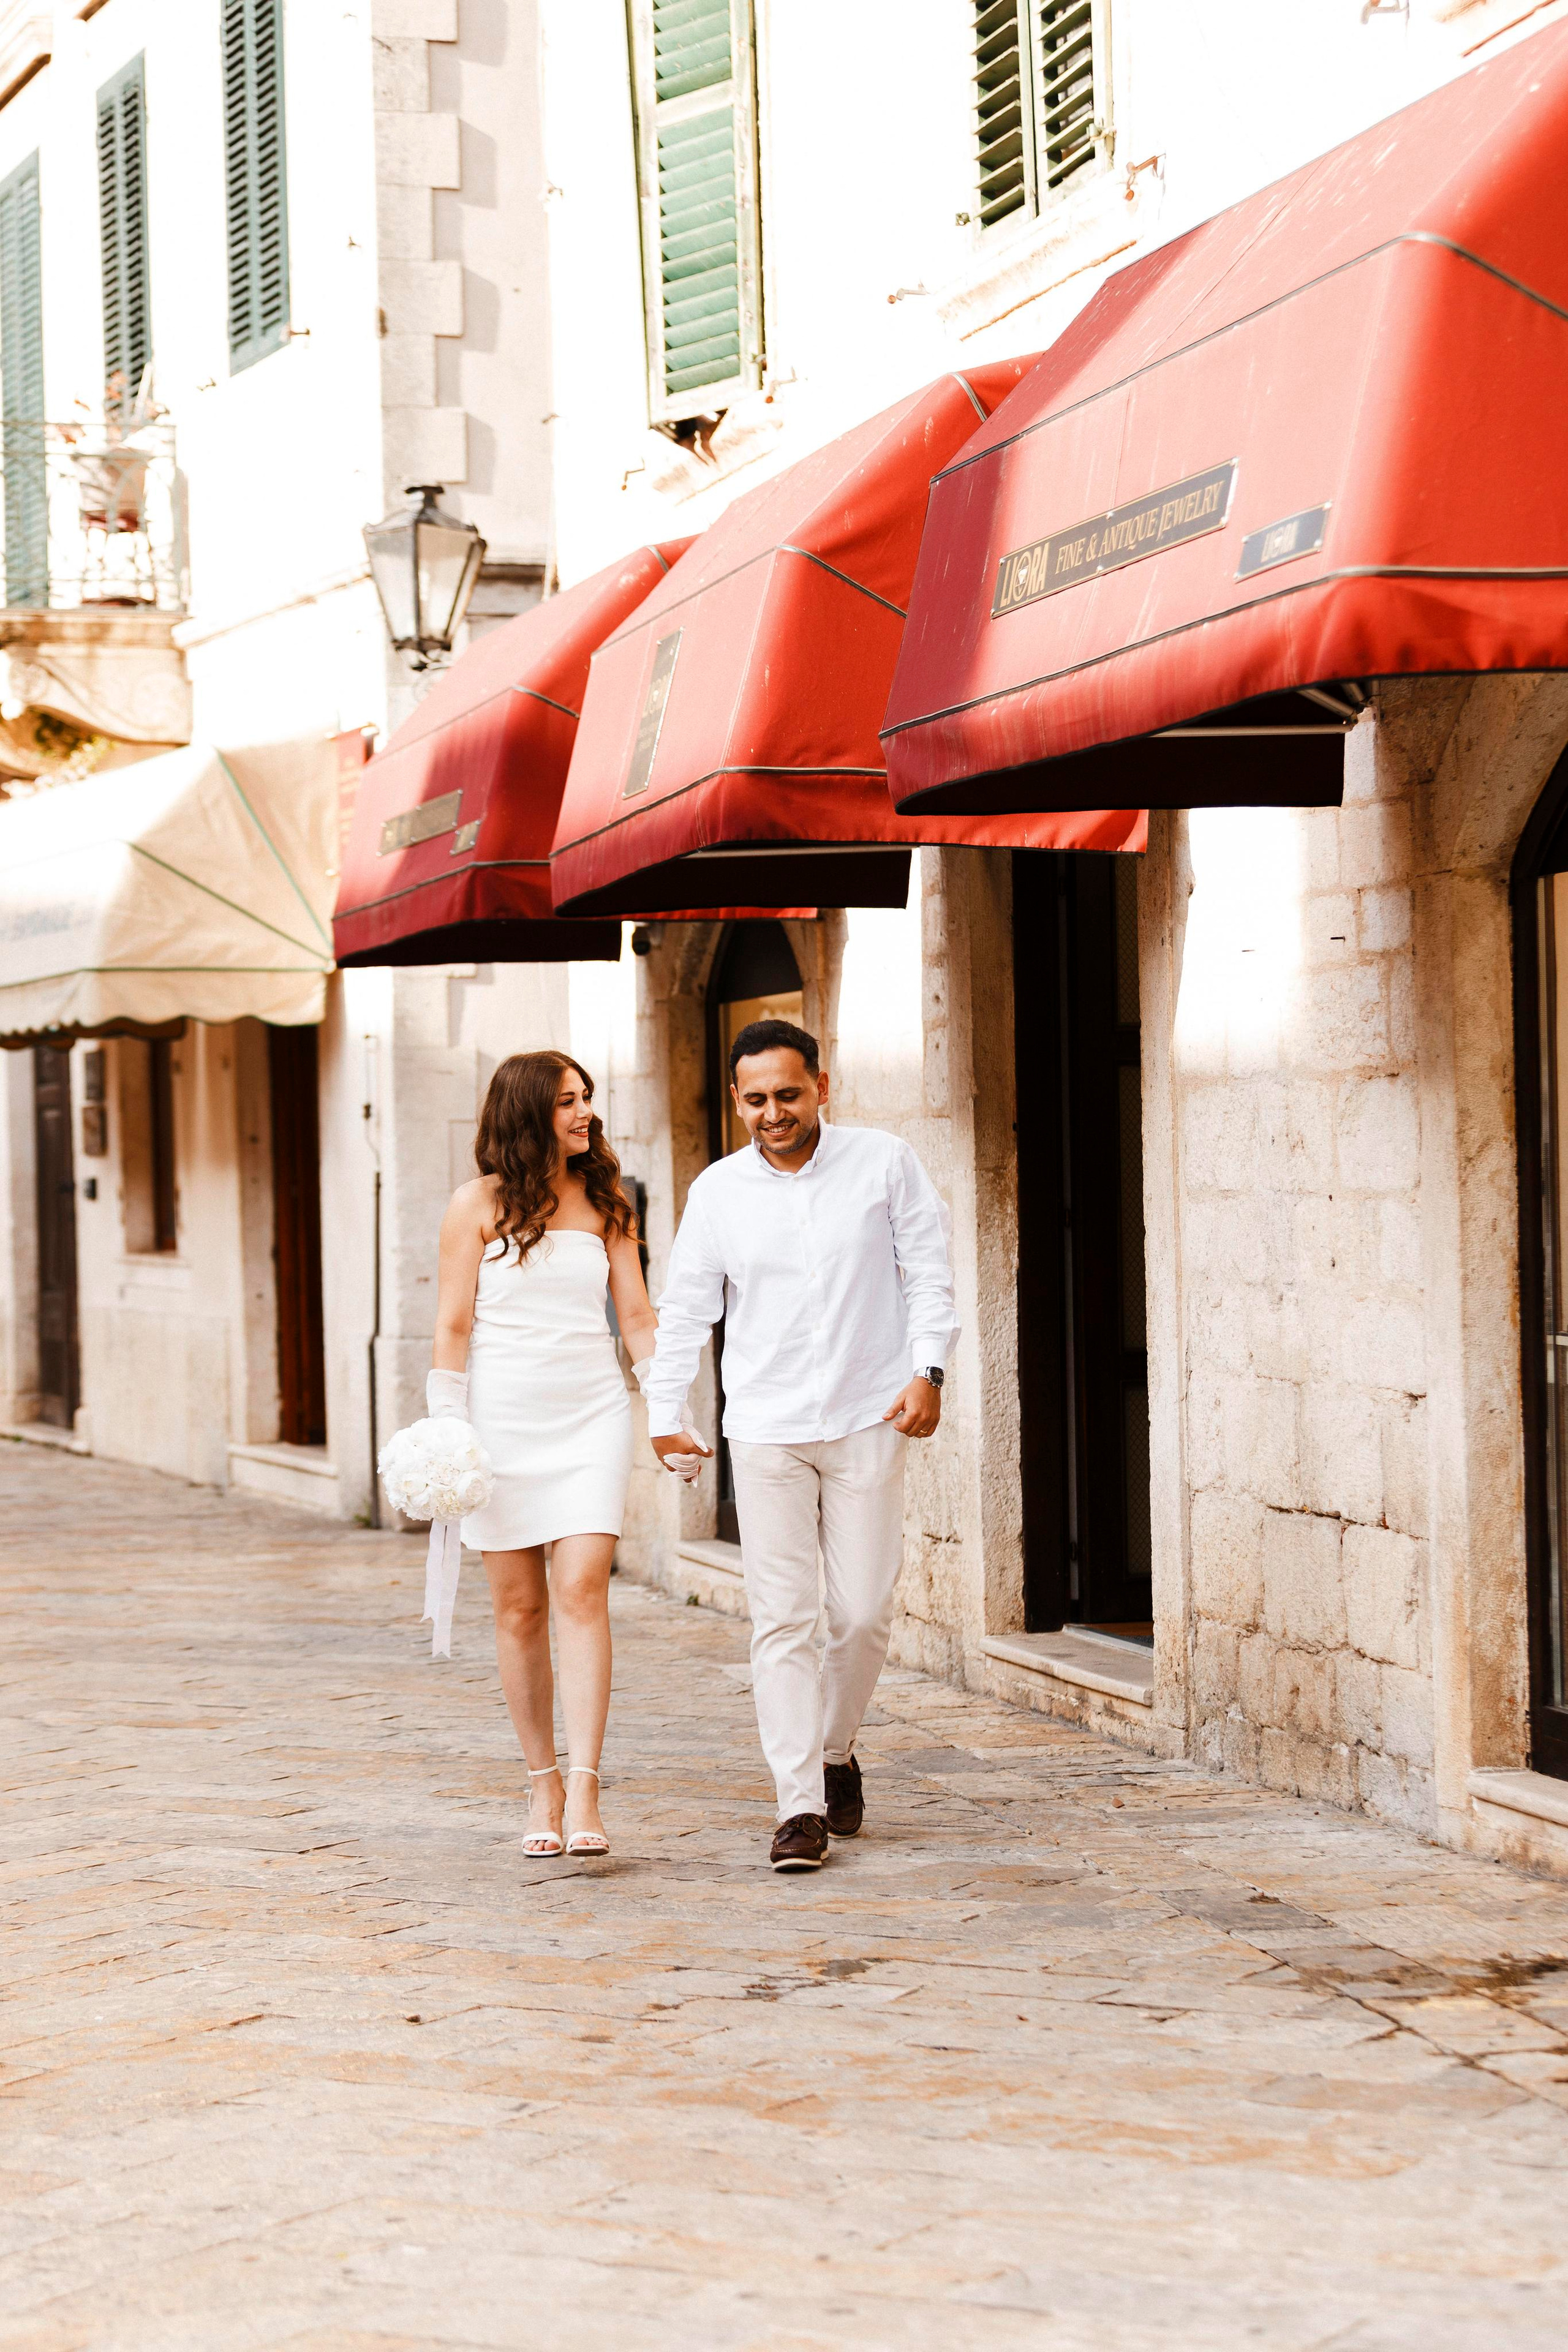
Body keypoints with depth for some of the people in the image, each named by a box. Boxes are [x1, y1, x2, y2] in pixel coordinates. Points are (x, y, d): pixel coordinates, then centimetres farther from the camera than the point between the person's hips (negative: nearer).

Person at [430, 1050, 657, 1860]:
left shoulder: (605, 1205, 10)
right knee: (520, 1608, 2)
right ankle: (543, 1786, 13)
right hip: (504, 1418, -1)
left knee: (583, 1591, -13)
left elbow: (637, 1316, 10)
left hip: (591, 1415, 1)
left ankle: (584, 1794, -17)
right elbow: (454, 1324, 1)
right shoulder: (479, 1203, 2)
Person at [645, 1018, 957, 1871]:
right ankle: (801, 1806, -6)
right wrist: (664, 1413, 9)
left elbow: (930, 1273, 3)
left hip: (868, 1421, 0)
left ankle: (835, 1751, 27)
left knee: (864, 1611, 1)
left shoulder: (884, 1164, 1)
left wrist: (927, 1369, -8)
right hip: (765, 1432, 0)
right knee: (782, 1617, -6)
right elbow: (685, 1309, 11)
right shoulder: (718, 1191, 4)